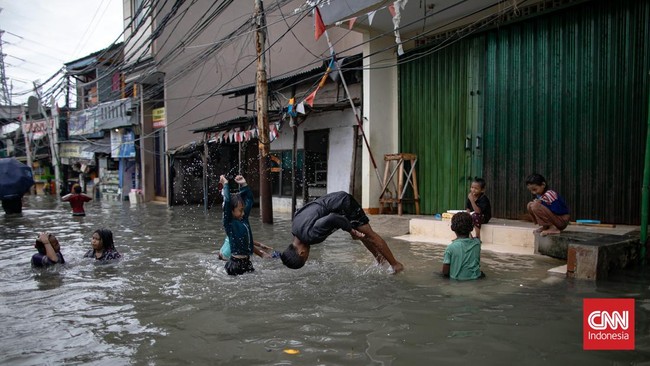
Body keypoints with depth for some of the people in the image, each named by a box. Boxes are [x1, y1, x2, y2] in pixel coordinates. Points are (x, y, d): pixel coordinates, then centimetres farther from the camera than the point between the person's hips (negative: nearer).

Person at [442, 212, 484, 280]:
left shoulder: (450, 247, -18)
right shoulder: (477, 243, -8)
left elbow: (445, 272, -15)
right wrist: (469, 233, 15)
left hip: (457, 279, -4)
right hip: (474, 277, 4)